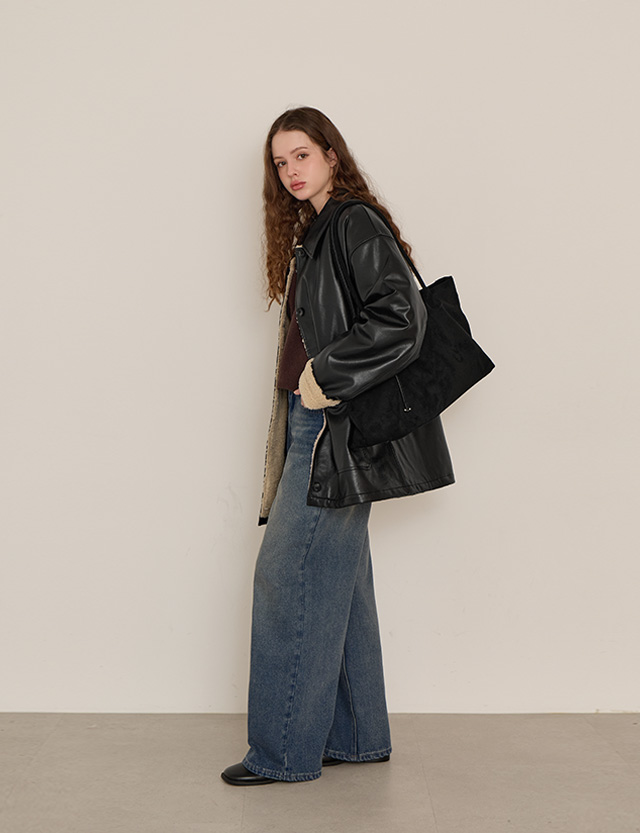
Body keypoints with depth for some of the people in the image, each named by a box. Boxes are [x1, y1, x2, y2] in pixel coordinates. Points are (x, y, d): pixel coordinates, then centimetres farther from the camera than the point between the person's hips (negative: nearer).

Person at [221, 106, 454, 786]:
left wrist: (325, 376, -18)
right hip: (316, 427, 10)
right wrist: (313, 382, 8)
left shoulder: (357, 225, -10)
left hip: (336, 429, -10)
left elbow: (401, 319, -22)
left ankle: (284, 750, 4)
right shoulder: (311, 232, 18)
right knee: (337, 580, 12)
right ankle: (356, 735, 22)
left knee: (288, 576, -7)